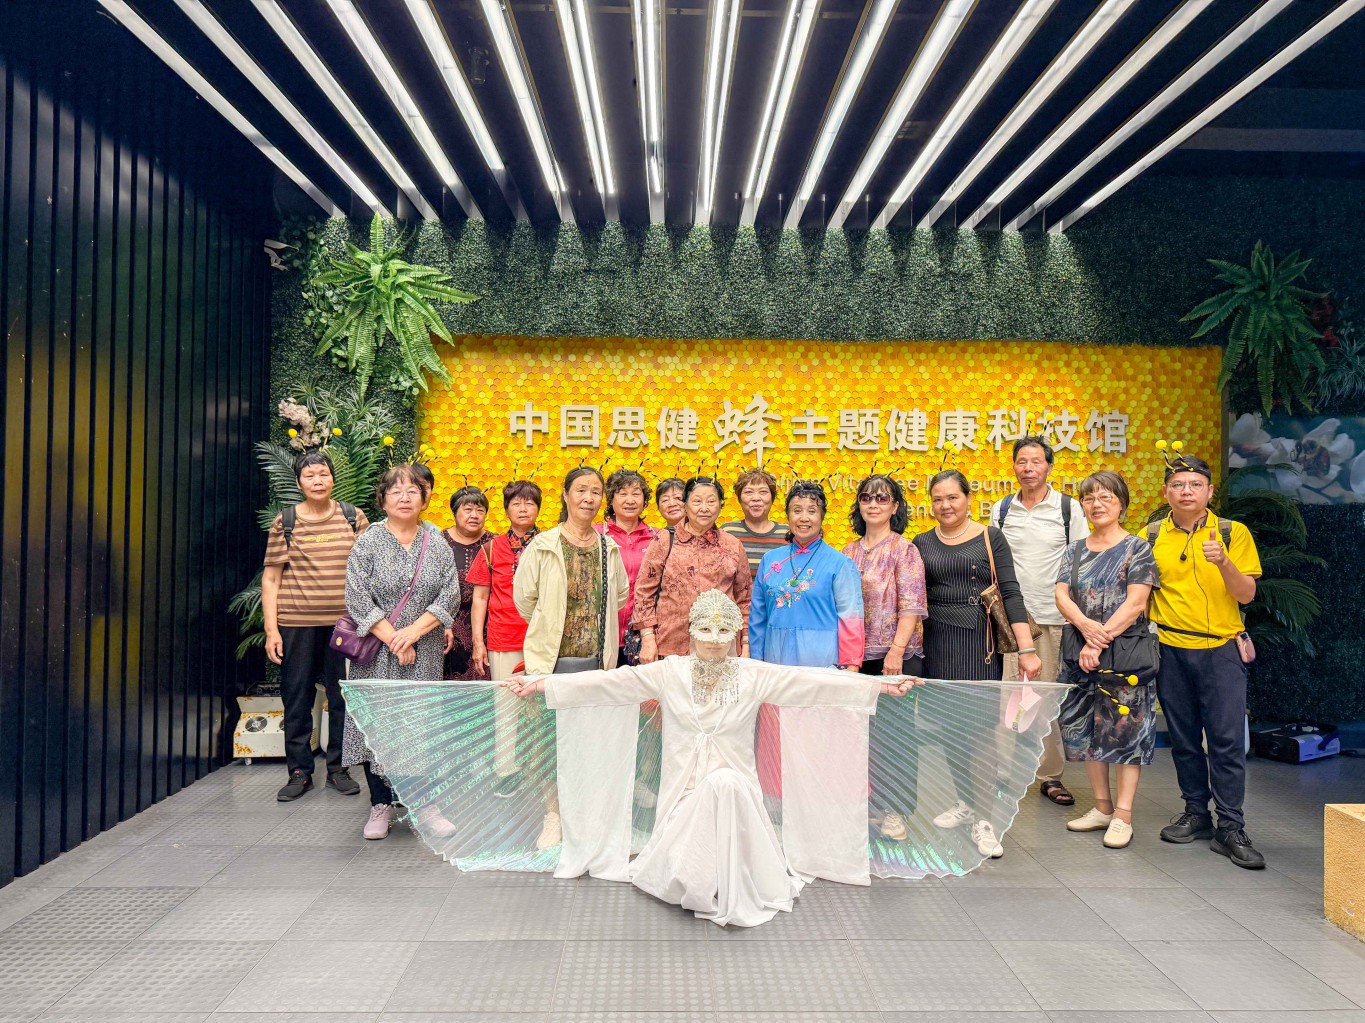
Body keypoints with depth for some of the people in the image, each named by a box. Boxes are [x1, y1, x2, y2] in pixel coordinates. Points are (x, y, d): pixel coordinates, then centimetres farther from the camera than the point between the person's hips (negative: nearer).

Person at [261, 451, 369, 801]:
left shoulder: (354, 518, 6)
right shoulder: (284, 522, 5)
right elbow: (271, 578, 5)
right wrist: (271, 629, -2)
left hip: (344, 622, 0)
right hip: (296, 624, 0)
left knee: (343, 698, 6)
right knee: (296, 699, 6)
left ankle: (338, 768, 20)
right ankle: (299, 772, 20)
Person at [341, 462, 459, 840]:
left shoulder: (437, 544, 5)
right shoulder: (367, 543, -1)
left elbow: (449, 596, -1)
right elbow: (358, 600, -8)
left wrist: (414, 631, -13)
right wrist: (394, 640, -14)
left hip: (424, 652, 1)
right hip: (377, 652, -1)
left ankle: (424, 805, 13)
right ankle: (381, 806, 16)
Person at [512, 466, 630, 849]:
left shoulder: (609, 547, 7)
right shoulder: (544, 545, -4)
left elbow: (621, 594, 20)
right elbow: (524, 597, 2)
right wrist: (550, 628, 10)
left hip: (598, 658, 3)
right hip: (555, 656, -3)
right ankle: (553, 817, 13)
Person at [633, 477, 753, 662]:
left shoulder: (733, 546, 10)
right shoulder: (664, 541, 5)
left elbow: (744, 599, 14)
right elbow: (644, 591, 3)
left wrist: (746, 644, 9)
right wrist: (648, 639, -3)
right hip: (671, 648, -1)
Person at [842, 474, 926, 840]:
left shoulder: (903, 549, -5)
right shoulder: (850, 552, 11)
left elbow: (910, 606, -12)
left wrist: (897, 650, -20)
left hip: (896, 656, -5)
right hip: (857, 656, 5)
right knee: (865, 727, 11)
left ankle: (894, 810, 14)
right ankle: (869, 801, 25)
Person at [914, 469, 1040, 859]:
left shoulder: (990, 538, 0)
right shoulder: (922, 544, 7)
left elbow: (1011, 594, -4)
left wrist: (1026, 648, -11)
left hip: (980, 641, -3)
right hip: (938, 644, 3)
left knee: (979, 724, -7)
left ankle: (983, 819, 1)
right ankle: (965, 801, 27)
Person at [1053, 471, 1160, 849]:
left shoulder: (1138, 548, -2)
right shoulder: (1075, 551, 13)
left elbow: (1135, 603, -11)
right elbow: (1061, 595, 2)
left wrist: (1100, 640, -16)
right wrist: (1086, 626, -17)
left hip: (1124, 652, -5)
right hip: (1079, 651, 5)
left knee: (1125, 729, -3)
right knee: (1085, 729, 9)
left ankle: (1123, 815, 5)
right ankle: (1102, 807, 22)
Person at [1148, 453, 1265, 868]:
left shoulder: (1233, 533, 1)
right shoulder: (1150, 536, 4)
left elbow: (1247, 594, -4)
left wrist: (1223, 562, -20)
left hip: (1220, 648, -2)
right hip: (1170, 649, 2)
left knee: (1227, 739, -3)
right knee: (1183, 738, 9)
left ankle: (1231, 828, 5)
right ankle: (1196, 813, 23)